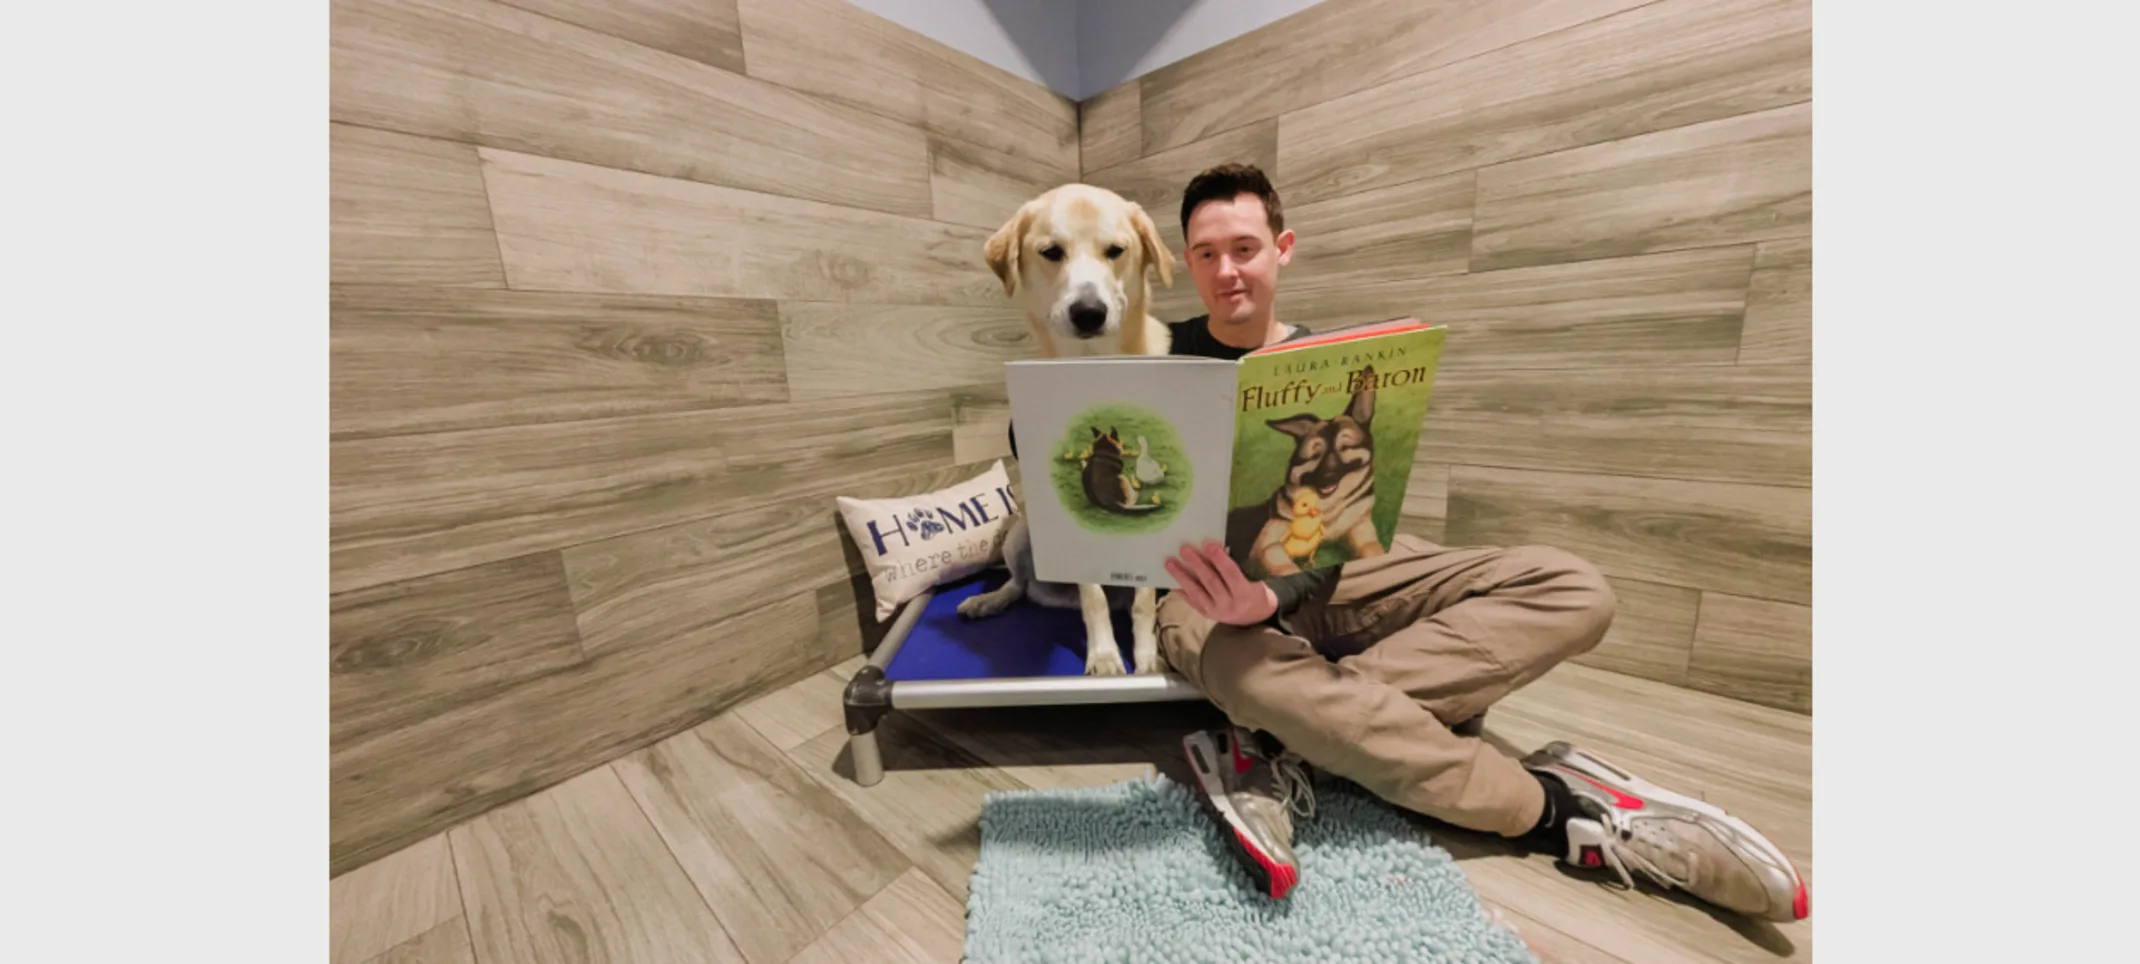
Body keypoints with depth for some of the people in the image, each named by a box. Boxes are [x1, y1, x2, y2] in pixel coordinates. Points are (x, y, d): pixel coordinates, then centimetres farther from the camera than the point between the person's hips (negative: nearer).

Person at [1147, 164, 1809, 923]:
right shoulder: (1161, 356, 2)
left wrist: (1269, 597, -30)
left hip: (1320, 575, 4)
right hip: (1202, 586, -2)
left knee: (1569, 589, -16)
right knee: (1250, 665, -40)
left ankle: (1278, 744, -28)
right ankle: (1557, 809, -16)